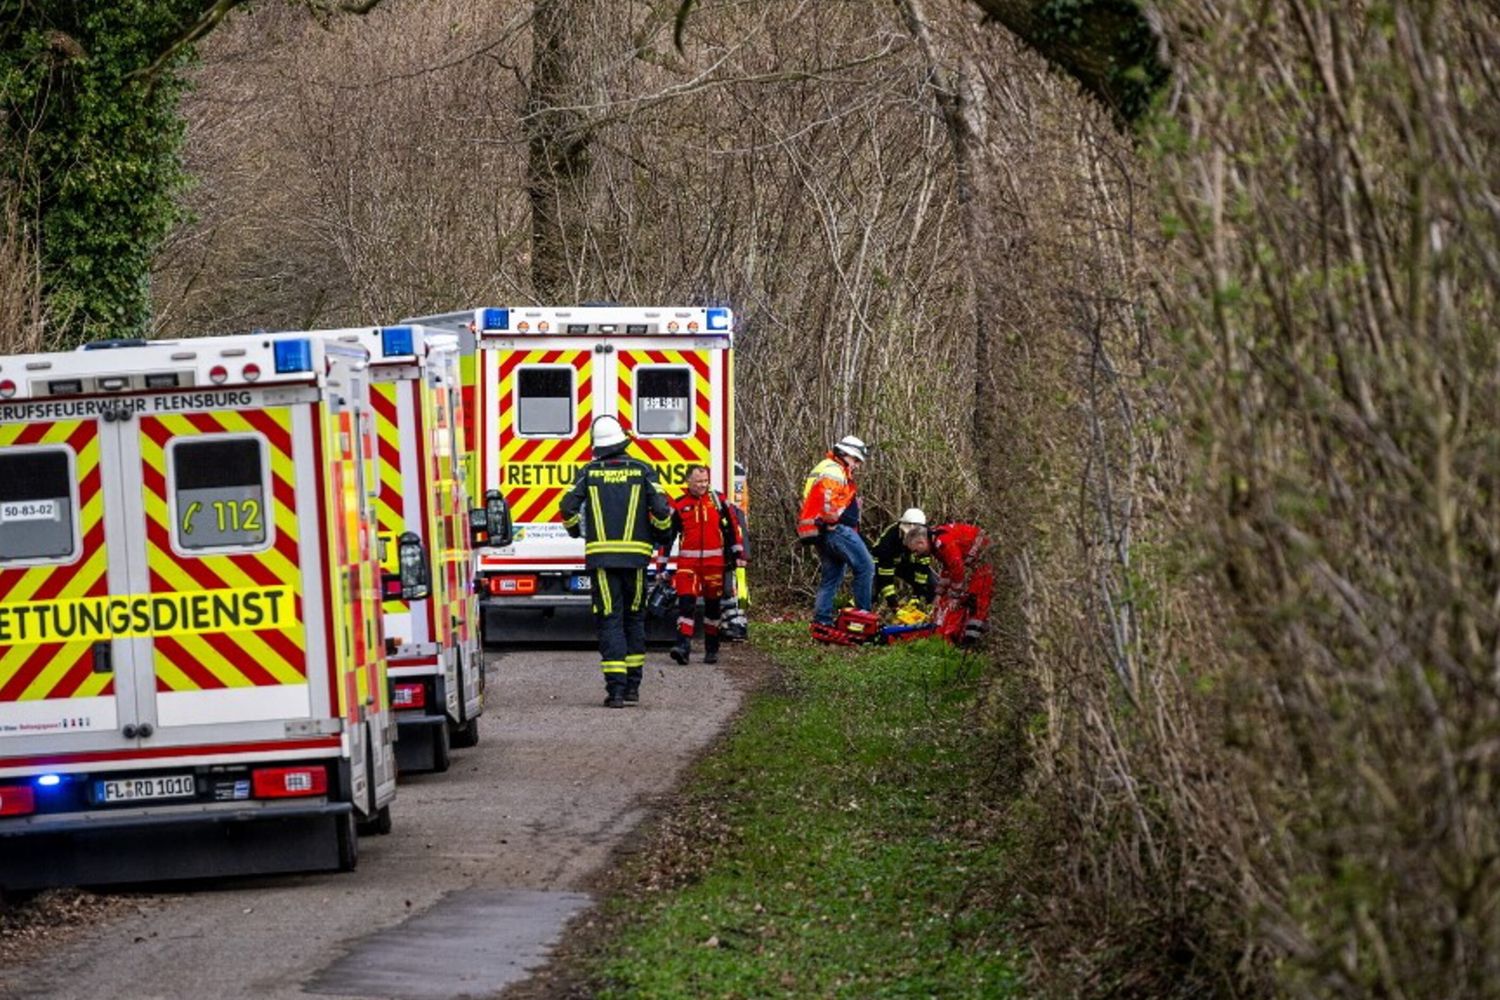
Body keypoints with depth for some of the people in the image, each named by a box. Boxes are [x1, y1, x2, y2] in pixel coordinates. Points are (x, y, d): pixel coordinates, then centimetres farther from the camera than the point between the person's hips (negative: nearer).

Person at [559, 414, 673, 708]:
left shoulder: (589, 473, 3)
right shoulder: (642, 471, 3)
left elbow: (568, 507, -4)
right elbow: (661, 510, -5)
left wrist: (574, 530, 16)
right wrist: (657, 536, 14)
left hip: (600, 554, -1)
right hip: (636, 554, 1)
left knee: (609, 620, -2)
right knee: (634, 619, 15)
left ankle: (615, 688, -11)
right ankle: (632, 686, 17)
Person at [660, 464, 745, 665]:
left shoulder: (717, 500, 6)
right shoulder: (679, 505, 3)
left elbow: (732, 527, 11)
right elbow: (667, 536, 6)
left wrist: (738, 554, 8)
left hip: (715, 562, 1)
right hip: (688, 562, -1)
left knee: (713, 605, 9)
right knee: (686, 602, -15)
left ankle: (711, 649, 19)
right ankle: (683, 646, -21)